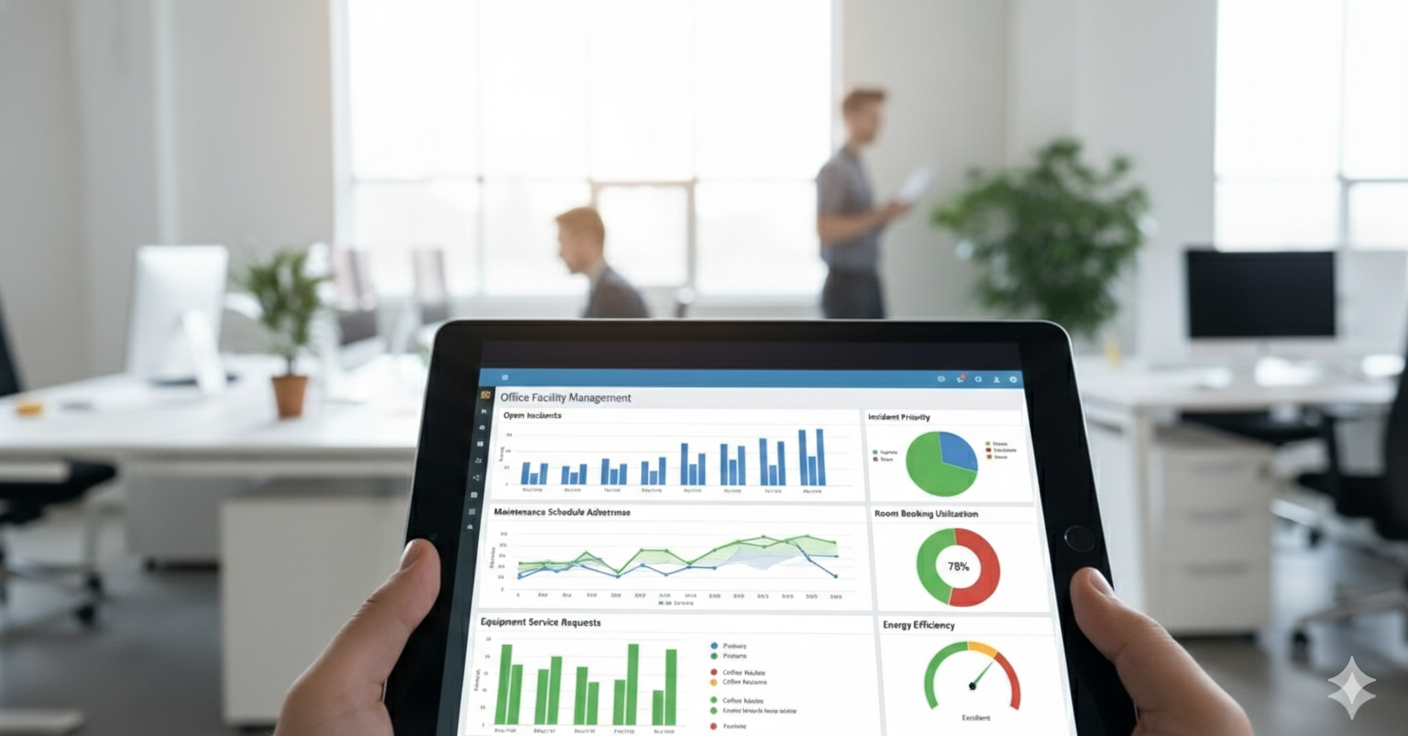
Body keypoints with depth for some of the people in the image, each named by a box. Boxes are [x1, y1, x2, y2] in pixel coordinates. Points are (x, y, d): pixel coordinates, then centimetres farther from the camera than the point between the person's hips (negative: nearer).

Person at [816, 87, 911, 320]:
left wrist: (886, 216, 2)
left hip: (868, 281, 9)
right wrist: (876, 217, -21)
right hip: (846, 283, -9)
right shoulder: (834, 170, -14)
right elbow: (826, 230, -23)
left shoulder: (859, 167, 12)